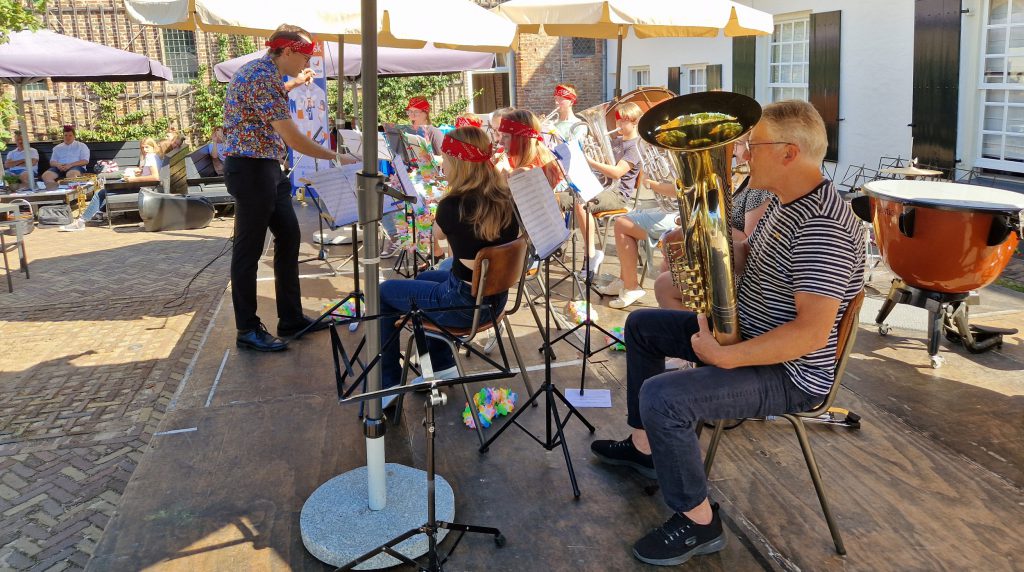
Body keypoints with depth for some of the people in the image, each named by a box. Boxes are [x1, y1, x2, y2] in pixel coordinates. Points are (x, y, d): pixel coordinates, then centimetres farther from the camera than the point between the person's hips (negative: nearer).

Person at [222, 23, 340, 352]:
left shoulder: (261, 69, 13)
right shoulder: (264, 77, -19)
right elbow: (292, 139, -23)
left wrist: (294, 84, 42)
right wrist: (335, 157, -13)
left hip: (265, 168, 10)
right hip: (251, 169, -10)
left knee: (289, 236, 12)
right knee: (249, 249, -2)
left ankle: (291, 318, 20)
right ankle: (247, 331, 9)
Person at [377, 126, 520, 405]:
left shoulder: (453, 205, -22)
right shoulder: (507, 197, -5)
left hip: (464, 304, -7)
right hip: (495, 298, 7)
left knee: (384, 292, 15)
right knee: (425, 278, 33)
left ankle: (387, 383, 21)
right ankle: (442, 366, 39)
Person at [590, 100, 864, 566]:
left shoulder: (822, 227, -28)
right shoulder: (783, 201, 4)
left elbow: (812, 332, -33)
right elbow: (749, 259, 16)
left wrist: (725, 357, -31)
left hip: (790, 372, -11)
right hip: (745, 330, 11)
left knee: (660, 397, -29)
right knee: (641, 326, 18)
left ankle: (698, 521, -6)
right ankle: (645, 446, 29)